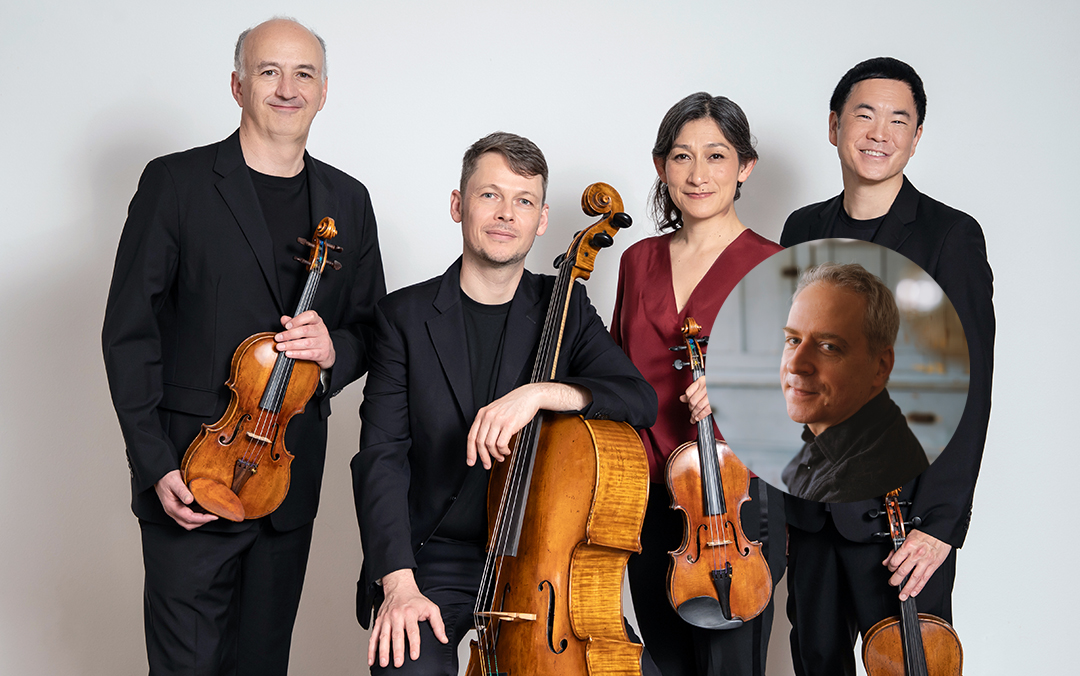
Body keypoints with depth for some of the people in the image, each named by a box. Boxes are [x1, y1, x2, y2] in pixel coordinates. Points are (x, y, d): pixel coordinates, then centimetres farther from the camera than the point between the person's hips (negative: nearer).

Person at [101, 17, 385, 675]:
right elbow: (129, 332, -5)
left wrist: (335, 349, -10)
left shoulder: (348, 200, 9)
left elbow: (372, 330, 15)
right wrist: (155, 466, -13)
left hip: (295, 475, 4)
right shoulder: (176, 182, -3)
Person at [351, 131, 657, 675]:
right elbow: (381, 458, -6)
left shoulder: (564, 308, 7)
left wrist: (541, 392, -27)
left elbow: (639, 399, -9)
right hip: (435, 562, -2)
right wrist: (399, 583, -20)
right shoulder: (405, 315, 1)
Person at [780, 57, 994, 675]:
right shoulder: (803, 230, 10)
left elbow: (968, 391, -12)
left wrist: (940, 523, -18)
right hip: (811, 508, 5)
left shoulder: (950, 237, -7)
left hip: (903, 510, -5)